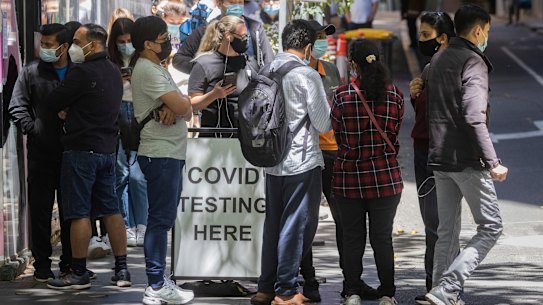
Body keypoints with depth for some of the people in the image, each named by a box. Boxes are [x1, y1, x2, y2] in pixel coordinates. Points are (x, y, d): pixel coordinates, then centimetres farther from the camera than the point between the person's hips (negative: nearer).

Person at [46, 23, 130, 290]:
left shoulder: (83, 73, -16)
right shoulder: (114, 72, 12)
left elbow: (54, 101, -11)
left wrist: (63, 107, 11)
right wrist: (70, 109, 3)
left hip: (81, 150, -8)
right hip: (107, 148, 8)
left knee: (79, 213, -3)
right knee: (110, 210, 10)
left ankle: (79, 273, 0)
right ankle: (122, 270, 10)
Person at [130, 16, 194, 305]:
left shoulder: (157, 69, 18)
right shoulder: (147, 70, -14)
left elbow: (185, 110, 11)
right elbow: (182, 106, -21)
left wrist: (176, 108, -11)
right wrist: (183, 104, 1)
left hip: (170, 153, 10)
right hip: (160, 154, -10)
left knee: (163, 219, 13)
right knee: (160, 219, -8)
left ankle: (159, 281, 18)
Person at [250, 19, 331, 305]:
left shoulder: (267, 71, 4)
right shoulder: (307, 75, -14)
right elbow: (323, 124, -11)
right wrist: (328, 109, 9)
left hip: (273, 162, 6)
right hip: (302, 161, -6)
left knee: (273, 224, 14)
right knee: (296, 226, 2)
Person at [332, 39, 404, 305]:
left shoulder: (342, 95, -9)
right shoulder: (394, 94, -5)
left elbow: (337, 133, 2)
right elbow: (395, 133, 6)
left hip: (348, 178, -1)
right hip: (386, 178, 1)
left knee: (352, 238, 9)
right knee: (382, 238, 9)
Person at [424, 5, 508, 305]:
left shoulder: (437, 61, 14)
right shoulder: (473, 62, -12)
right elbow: (474, 117, -22)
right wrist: (493, 162, -23)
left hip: (438, 158, 8)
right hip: (467, 159, -8)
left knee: (447, 232, 13)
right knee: (490, 227, -1)